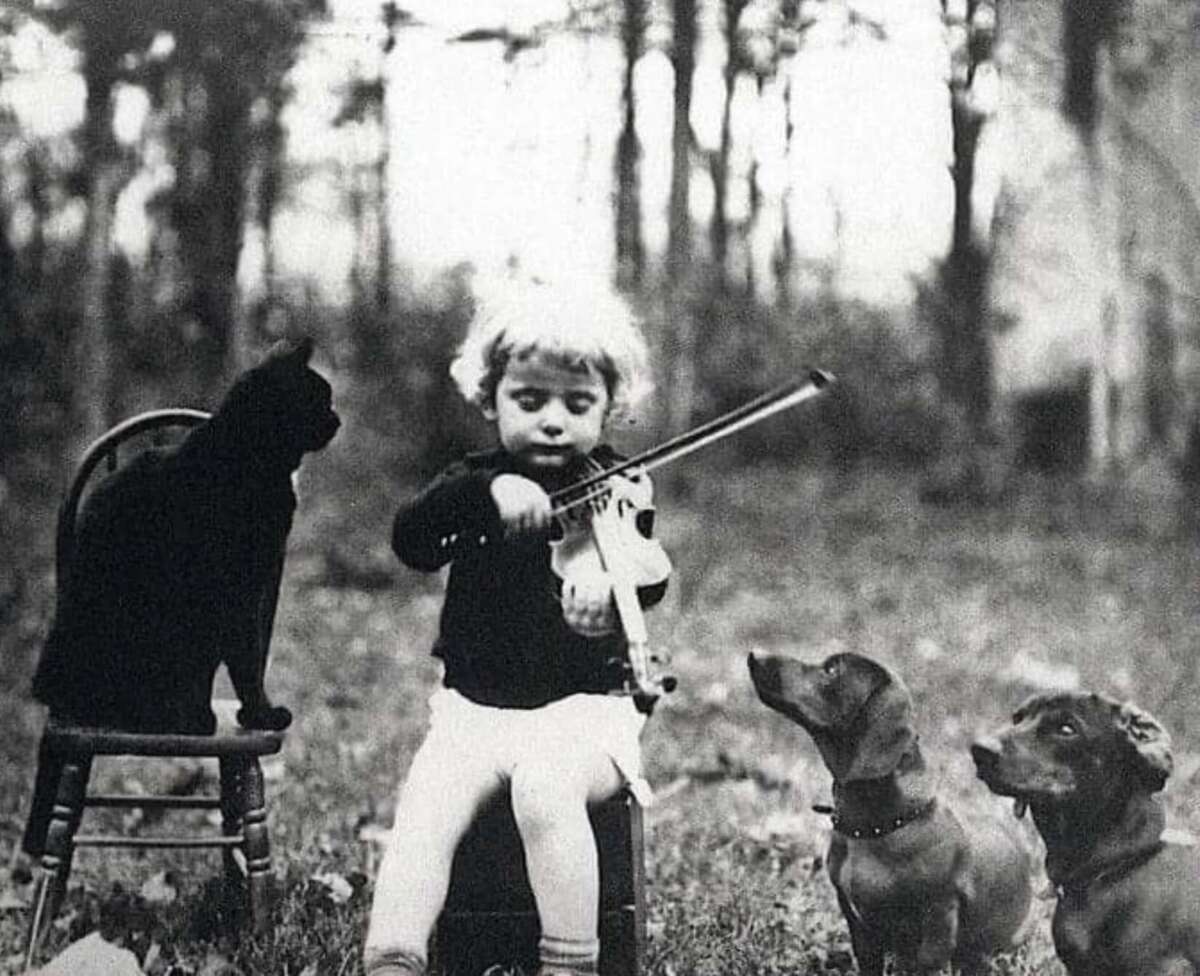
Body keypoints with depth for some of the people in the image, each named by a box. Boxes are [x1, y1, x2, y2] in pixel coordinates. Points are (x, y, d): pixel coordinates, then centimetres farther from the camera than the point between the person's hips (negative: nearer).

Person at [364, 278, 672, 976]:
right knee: (424, 809, -23)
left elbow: (648, 580, -17)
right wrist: (487, 491, -29)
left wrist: (611, 592, -41)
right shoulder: (475, 483, 8)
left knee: (544, 788, -32)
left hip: (584, 707, -2)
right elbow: (412, 543, -11)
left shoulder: (618, 488, 2)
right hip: (474, 707, 3)